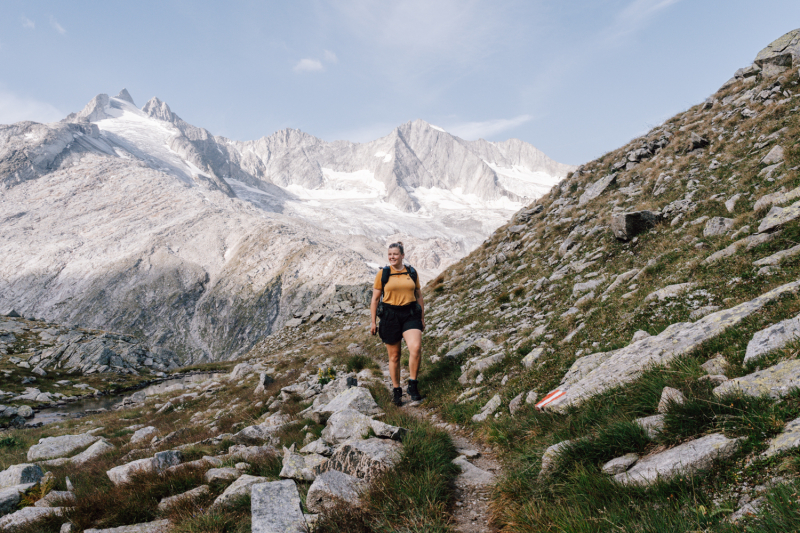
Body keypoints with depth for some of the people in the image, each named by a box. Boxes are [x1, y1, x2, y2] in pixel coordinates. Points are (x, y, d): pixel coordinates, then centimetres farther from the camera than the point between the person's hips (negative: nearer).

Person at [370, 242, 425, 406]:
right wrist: (373, 322, 2)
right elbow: (375, 299, 4)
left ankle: (412, 385, -4)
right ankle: (396, 390, 24)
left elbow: (419, 296, 15)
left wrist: (422, 318, 15)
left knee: (415, 347, -22)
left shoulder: (412, 272, 7)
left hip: (410, 314, 1)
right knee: (394, 356, 7)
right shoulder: (382, 273, 1)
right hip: (390, 315, -1)